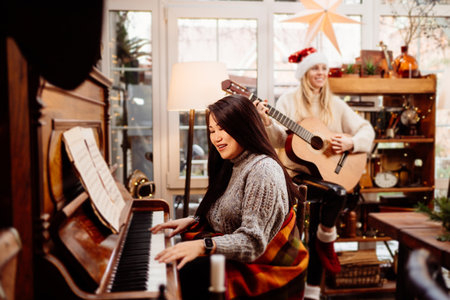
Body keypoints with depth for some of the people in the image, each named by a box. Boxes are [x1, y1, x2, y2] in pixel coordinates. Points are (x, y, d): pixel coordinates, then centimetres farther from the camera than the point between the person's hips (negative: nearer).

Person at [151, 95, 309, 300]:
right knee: (168, 263, -7)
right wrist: (190, 221, 5)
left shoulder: (263, 170, -19)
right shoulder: (231, 167, 13)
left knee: (184, 273, -25)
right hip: (234, 257, 9)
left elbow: (252, 242, -26)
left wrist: (203, 245, -35)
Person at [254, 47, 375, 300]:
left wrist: (351, 142, -10)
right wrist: (267, 122, -25)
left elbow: (367, 130, 9)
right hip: (297, 171, -4)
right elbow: (280, 140, -6)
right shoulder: (289, 101, 4)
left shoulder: (336, 105, 12)